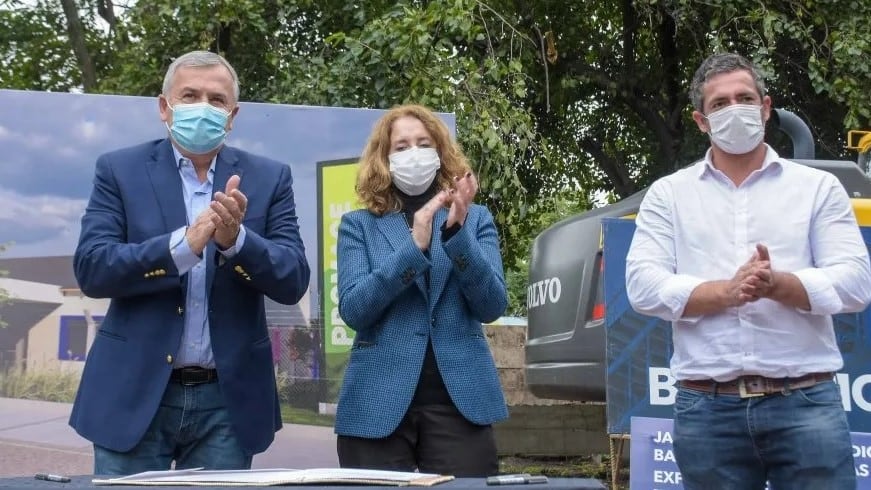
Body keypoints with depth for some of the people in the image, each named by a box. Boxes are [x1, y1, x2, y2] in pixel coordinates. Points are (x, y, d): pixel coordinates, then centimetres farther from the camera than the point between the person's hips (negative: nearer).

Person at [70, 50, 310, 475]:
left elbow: (293, 281, -3)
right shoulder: (120, 170, 1)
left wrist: (236, 239, -22)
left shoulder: (268, 179, 5)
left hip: (227, 400, 1)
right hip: (135, 395, -1)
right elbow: (91, 269, -10)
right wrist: (183, 244, -24)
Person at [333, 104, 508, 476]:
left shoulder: (476, 219, 10)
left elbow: (492, 306, -2)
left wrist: (457, 232, -14)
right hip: (378, 402, 0)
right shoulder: (358, 225, 7)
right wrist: (413, 246, -16)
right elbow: (353, 309, -7)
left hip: (460, 399, 1)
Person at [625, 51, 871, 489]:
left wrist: (778, 284, -19)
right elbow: (643, 285, -3)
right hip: (706, 409, 1)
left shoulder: (817, 187, 9)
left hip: (806, 402, 0)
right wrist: (727, 292, -17)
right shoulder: (668, 195, 10)